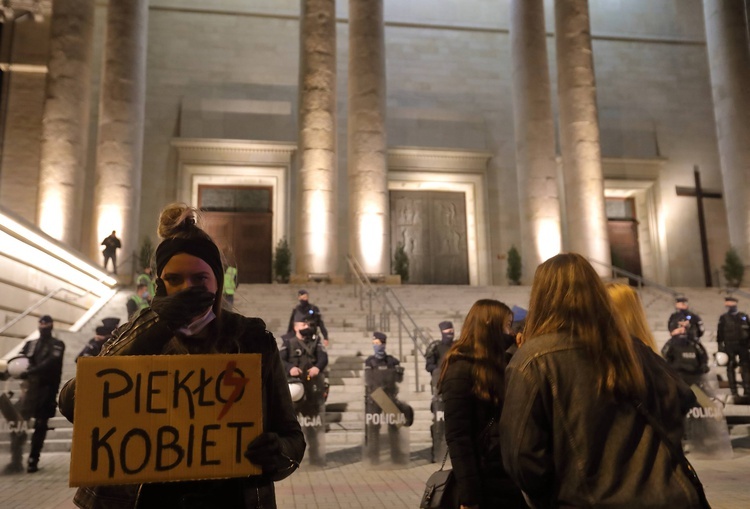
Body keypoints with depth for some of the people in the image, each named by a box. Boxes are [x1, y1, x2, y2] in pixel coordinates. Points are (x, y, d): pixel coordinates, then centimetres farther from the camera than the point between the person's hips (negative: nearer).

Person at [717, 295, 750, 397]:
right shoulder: (723, 318, 5)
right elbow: (720, 334, 4)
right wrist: (720, 346, -1)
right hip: (729, 346, -2)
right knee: (731, 367, -2)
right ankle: (734, 391, 2)